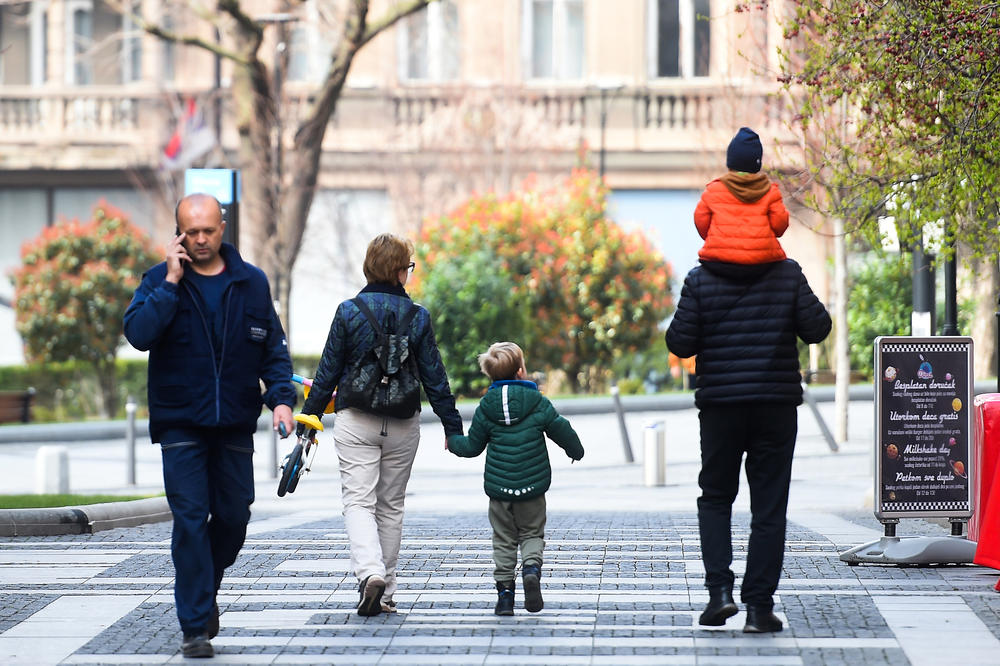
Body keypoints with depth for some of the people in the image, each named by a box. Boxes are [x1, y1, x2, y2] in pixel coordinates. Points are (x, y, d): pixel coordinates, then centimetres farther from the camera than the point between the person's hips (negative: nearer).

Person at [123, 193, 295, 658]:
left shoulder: (251, 283, 6)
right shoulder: (159, 281, 0)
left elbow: (274, 348, 10)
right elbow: (138, 333, -17)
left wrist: (281, 398, -5)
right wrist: (172, 282, -17)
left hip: (234, 425, 3)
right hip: (180, 424, -3)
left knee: (234, 516, 7)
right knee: (190, 520, -8)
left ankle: (204, 591, 34)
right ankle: (195, 626, -5)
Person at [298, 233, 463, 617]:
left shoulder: (349, 312, -5)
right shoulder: (417, 317, -2)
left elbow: (328, 372, -3)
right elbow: (434, 377, 2)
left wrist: (309, 419, 6)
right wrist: (453, 428, 10)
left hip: (356, 422, -2)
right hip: (403, 426, 2)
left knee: (359, 502, -3)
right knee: (391, 505, 13)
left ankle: (369, 572, -28)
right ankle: (385, 592, 16)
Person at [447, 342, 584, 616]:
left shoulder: (486, 407, -2)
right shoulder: (537, 403, -5)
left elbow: (472, 446, 4)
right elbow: (562, 430, 3)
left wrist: (453, 442, 27)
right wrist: (576, 450, 24)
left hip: (498, 487, 1)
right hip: (532, 486, -1)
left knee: (504, 540, 10)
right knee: (532, 534, 11)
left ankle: (504, 591, 5)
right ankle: (531, 568, -17)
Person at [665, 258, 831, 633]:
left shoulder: (700, 280, -4)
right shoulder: (788, 275, -2)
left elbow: (680, 343, -6)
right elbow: (817, 329, -1)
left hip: (720, 406, 0)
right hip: (776, 406, 0)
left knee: (715, 497, 16)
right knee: (768, 507, 5)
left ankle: (719, 588, -2)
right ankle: (758, 606, 2)